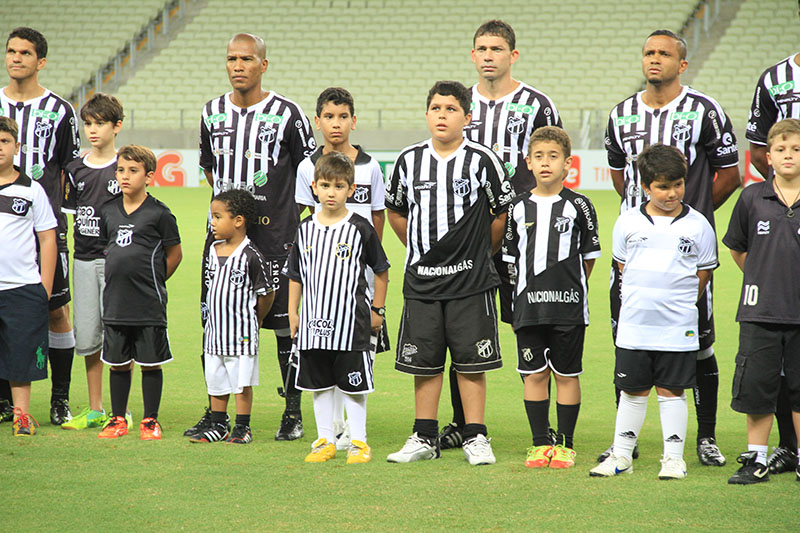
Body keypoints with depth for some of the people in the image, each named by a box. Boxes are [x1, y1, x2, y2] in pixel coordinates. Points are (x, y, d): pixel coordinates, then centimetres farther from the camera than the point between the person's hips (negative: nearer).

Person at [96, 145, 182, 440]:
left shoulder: (158, 213, -7)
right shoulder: (108, 211, 7)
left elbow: (174, 254, 0)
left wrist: (152, 281, 4)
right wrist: (121, 279, 13)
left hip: (149, 304, -4)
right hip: (115, 302, 5)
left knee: (151, 363, 2)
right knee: (118, 362, 10)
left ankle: (150, 421, 11)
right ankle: (118, 419, 20)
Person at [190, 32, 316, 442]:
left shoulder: (286, 114, -5)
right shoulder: (213, 113, 8)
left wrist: (297, 219, 1)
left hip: (276, 233, -4)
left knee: (285, 324, -1)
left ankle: (293, 413, 9)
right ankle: (214, 413, 12)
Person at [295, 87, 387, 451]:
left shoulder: (369, 166, 2)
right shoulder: (308, 168, 3)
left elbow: (378, 217, 9)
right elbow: (312, 218, 7)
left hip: (361, 271, 0)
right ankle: (333, 426, 11)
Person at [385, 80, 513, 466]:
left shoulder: (483, 161, -5)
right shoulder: (409, 160, 4)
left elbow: (502, 214, 4)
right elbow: (395, 211, 19)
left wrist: (480, 253, 8)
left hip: (471, 281, -3)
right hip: (421, 279, 3)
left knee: (471, 363, 1)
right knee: (424, 362, 7)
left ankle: (475, 438, 8)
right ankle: (425, 438, 15)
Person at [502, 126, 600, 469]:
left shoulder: (578, 206, -1)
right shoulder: (519, 207, 6)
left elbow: (589, 255, 5)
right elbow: (512, 256, 13)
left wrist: (572, 286, 7)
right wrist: (528, 288, 8)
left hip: (568, 304, -2)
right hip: (529, 303, 2)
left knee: (566, 374, 3)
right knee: (534, 374, 4)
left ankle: (565, 444, 10)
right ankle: (541, 443, 12)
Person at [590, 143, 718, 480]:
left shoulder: (697, 226, -1)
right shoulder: (628, 222, 3)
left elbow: (703, 275, 6)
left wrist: (679, 305, 3)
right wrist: (641, 301, 8)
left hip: (678, 327, -1)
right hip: (634, 325, 1)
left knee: (671, 390, 4)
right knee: (633, 390, 9)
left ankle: (673, 458, 12)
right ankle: (621, 455, 17)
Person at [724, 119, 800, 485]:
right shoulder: (752, 198, 2)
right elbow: (737, 248, 14)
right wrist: (762, 280, 10)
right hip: (760, 313, 1)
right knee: (756, 387, 4)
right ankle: (756, 460, 14)